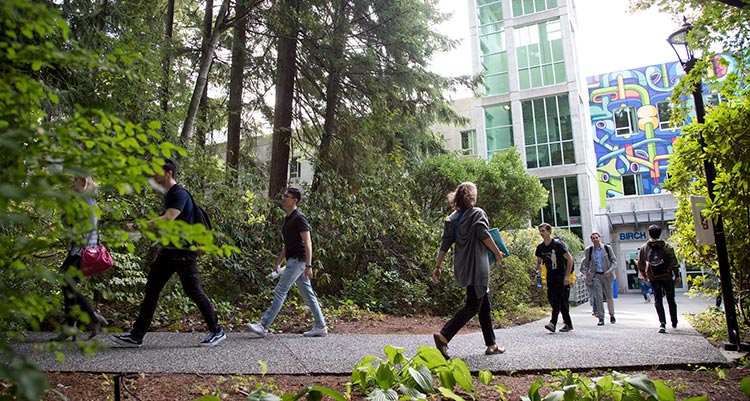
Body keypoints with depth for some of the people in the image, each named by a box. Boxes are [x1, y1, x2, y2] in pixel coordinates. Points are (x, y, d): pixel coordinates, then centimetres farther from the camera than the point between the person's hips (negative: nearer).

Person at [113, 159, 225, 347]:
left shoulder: (180, 194, -13)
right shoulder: (169, 195, 17)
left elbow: (167, 219, -25)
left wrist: (137, 226, -24)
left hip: (184, 251, -10)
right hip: (170, 250, 10)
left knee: (193, 291, -5)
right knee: (152, 289, 7)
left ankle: (217, 331, 7)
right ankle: (136, 335, 13)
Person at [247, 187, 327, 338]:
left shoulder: (299, 218, -12)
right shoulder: (288, 219, 17)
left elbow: (307, 243, -17)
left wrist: (308, 265, -22)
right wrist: (278, 263, 20)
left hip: (298, 260, -10)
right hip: (293, 260, 10)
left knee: (280, 291, -7)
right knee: (307, 294, 10)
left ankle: (264, 326, -3)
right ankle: (320, 327, 16)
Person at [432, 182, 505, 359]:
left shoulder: (452, 218, 11)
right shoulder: (477, 213, -5)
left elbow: (444, 244, 7)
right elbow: (484, 235, -14)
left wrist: (437, 267, 6)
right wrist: (497, 253, 0)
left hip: (462, 267, 7)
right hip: (476, 266, -7)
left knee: (485, 305, 16)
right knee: (473, 306, -6)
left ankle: (491, 345, 20)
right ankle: (444, 336, -19)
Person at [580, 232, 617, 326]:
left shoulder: (607, 248, 2)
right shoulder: (588, 250, 4)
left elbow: (614, 261, 4)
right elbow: (584, 264, 10)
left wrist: (610, 270, -11)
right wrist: (585, 275, -3)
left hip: (607, 275, 0)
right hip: (596, 276, 0)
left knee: (609, 297, 10)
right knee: (598, 297, -7)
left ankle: (612, 315, 31)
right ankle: (601, 318, -3)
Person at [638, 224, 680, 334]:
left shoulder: (644, 247, 0)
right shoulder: (666, 245, -4)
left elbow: (641, 263, 5)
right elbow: (673, 261, -5)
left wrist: (644, 275, 18)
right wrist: (677, 275, 3)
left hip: (653, 278, 0)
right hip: (667, 276, 0)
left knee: (657, 299, 2)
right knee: (670, 299, 14)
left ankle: (662, 323, -12)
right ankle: (674, 322, 26)